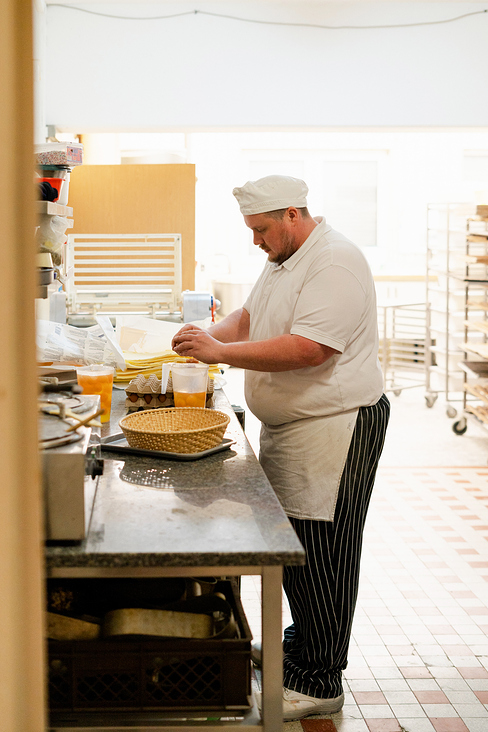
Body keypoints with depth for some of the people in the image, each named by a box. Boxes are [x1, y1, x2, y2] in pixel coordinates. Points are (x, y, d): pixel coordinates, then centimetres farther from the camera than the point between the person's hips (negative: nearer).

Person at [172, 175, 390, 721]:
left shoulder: (335, 262, -19)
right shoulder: (283, 261, 14)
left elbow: (309, 349, -28)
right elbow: (250, 318, 22)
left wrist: (220, 352, -25)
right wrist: (212, 335, 0)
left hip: (334, 426, -10)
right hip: (286, 426, 10)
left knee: (320, 553, -4)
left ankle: (320, 682, 5)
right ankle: (303, 642, 34)